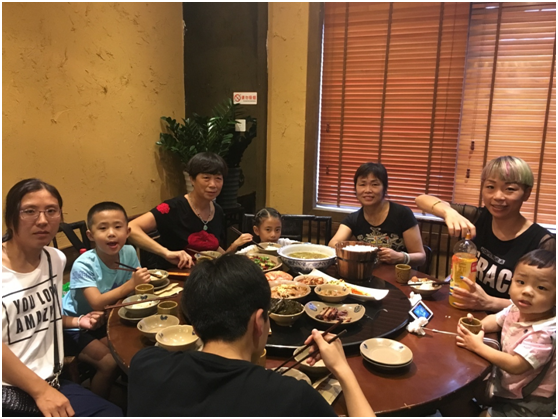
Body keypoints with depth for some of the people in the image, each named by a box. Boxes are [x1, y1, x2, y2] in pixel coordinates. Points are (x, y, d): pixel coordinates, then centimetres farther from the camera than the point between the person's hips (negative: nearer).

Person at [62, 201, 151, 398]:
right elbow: (97, 303, -33)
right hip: (74, 326, -5)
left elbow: (132, 290, -7)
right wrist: (131, 284, -41)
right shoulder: (83, 265, -27)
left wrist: (142, 281, -30)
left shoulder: (129, 252, -14)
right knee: (110, 363, -19)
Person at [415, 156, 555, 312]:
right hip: (462, 312, 4)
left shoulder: (543, 243, -13)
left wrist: (489, 302, -25)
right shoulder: (478, 218, -3)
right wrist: (449, 212, -24)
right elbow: (422, 199, -4)